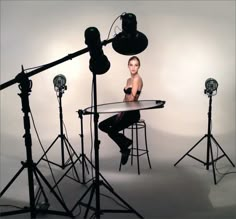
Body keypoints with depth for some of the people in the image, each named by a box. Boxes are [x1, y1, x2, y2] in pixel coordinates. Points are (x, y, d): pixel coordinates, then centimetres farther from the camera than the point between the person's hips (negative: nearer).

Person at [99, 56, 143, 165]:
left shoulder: (137, 79, -12)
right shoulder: (129, 80, 16)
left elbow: (132, 98, -18)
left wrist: (122, 112, -12)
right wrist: (120, 112, 6)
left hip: (133, 112, -9)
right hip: (125, 112, 9)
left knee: (112, 130, -18)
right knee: (102, 125, 2)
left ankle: (125, 149, 7)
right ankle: (126, 142, 9)